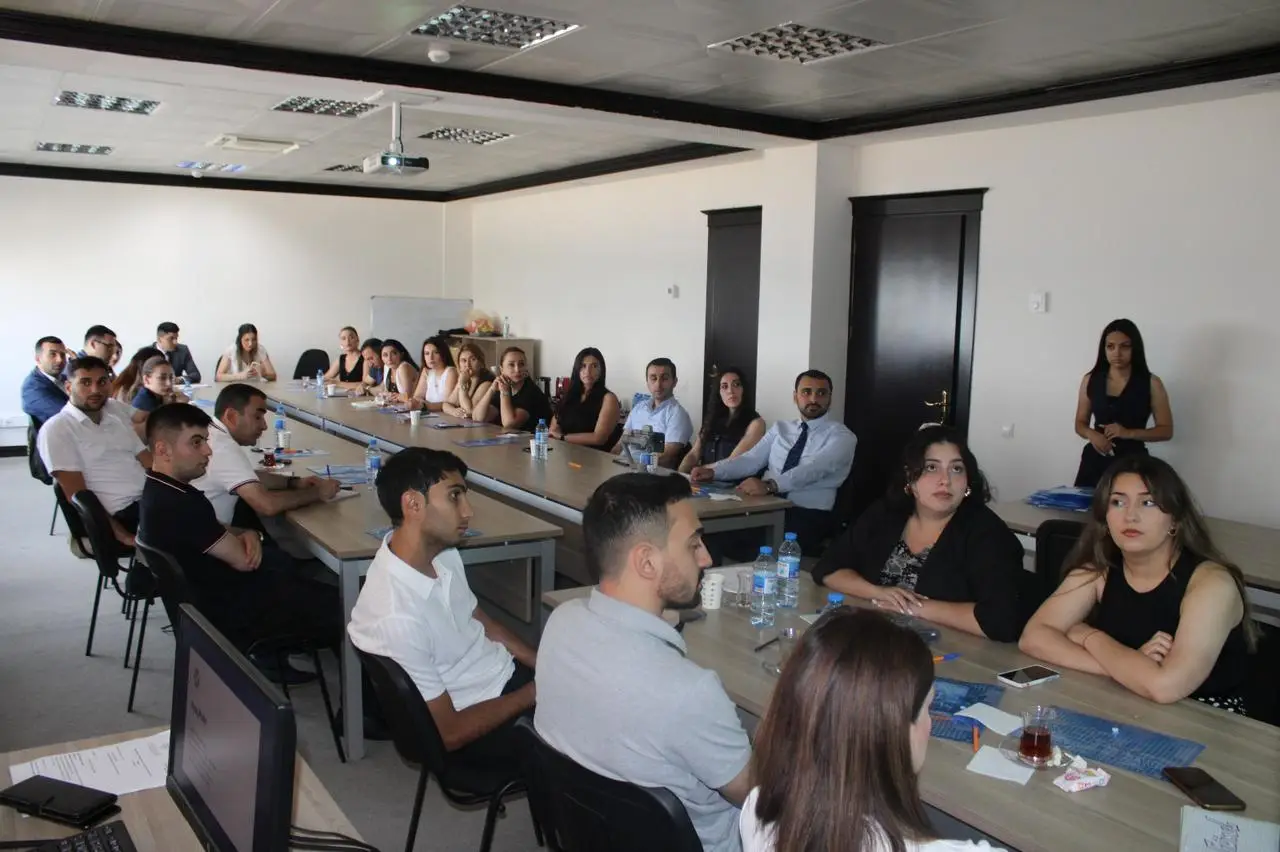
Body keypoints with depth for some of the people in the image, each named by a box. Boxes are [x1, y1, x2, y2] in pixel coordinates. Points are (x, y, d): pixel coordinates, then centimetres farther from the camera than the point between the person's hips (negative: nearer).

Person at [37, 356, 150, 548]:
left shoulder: (117, 413, 15)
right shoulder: (56, 429, -3)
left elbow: (147, 461, 13)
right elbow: (77, 495, -9)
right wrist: (122, 535, -18)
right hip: (121, 513, -7)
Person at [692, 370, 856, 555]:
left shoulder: (841, 436, -1)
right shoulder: (780, 428, 18)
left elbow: (813, 470, -19)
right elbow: (751, 460, 7)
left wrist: (769, 485, -35)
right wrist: (713, 471, -12)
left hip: (808, 516, -5)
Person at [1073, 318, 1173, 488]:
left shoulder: (1151, 383, 0)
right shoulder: (1090, 380, 7)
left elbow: (1166, 430, 1)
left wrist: (1129, 433, -15)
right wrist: (1092, 434, -9)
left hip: (1133, 462, -2)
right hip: (1095, 461, 2)